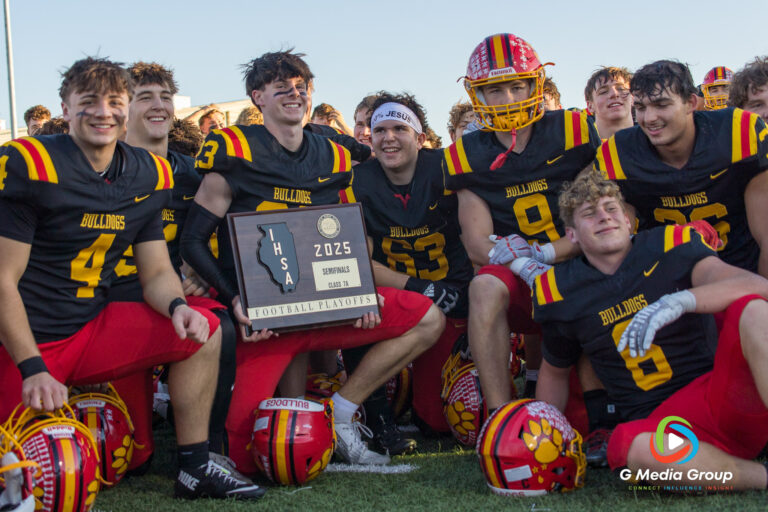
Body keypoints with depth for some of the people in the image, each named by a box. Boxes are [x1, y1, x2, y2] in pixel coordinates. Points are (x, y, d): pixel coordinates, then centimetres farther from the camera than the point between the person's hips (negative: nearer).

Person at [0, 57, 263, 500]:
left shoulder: (148, 176, 5)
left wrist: (177, 306, -14)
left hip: (91, 331, 6)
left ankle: (195, 470, 4)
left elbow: (157, 272, 10)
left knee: (203, 330, -3)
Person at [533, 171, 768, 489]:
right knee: (629, 445, -38)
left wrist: (682, 300, -32)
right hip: (662, 423, 1)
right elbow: (555, 371, 25)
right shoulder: (562, 292, 7)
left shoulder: (670, 246, 1)